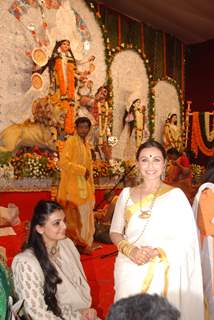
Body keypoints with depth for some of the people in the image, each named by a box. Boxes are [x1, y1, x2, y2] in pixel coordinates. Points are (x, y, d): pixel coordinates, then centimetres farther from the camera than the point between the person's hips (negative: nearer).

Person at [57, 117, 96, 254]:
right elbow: (63, 162, -21)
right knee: (73, 216, -2)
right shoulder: (71, 141, -9)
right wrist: (82, 170, -19)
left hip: (85, 187, 8)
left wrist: (91, 189, 16)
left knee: (85, 215, 13)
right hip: (72, 187, -8)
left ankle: (84, 244, 24)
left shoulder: (87, 145, 15)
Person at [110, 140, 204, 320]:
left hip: (160, 273, -3)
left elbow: (187, 240, -7)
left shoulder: (175, 195, -7)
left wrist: (156, 251, -20)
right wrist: (130, 250, -12)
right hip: (129, 270, 3)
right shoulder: (127, 194, 3)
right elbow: (115, 232, 7)